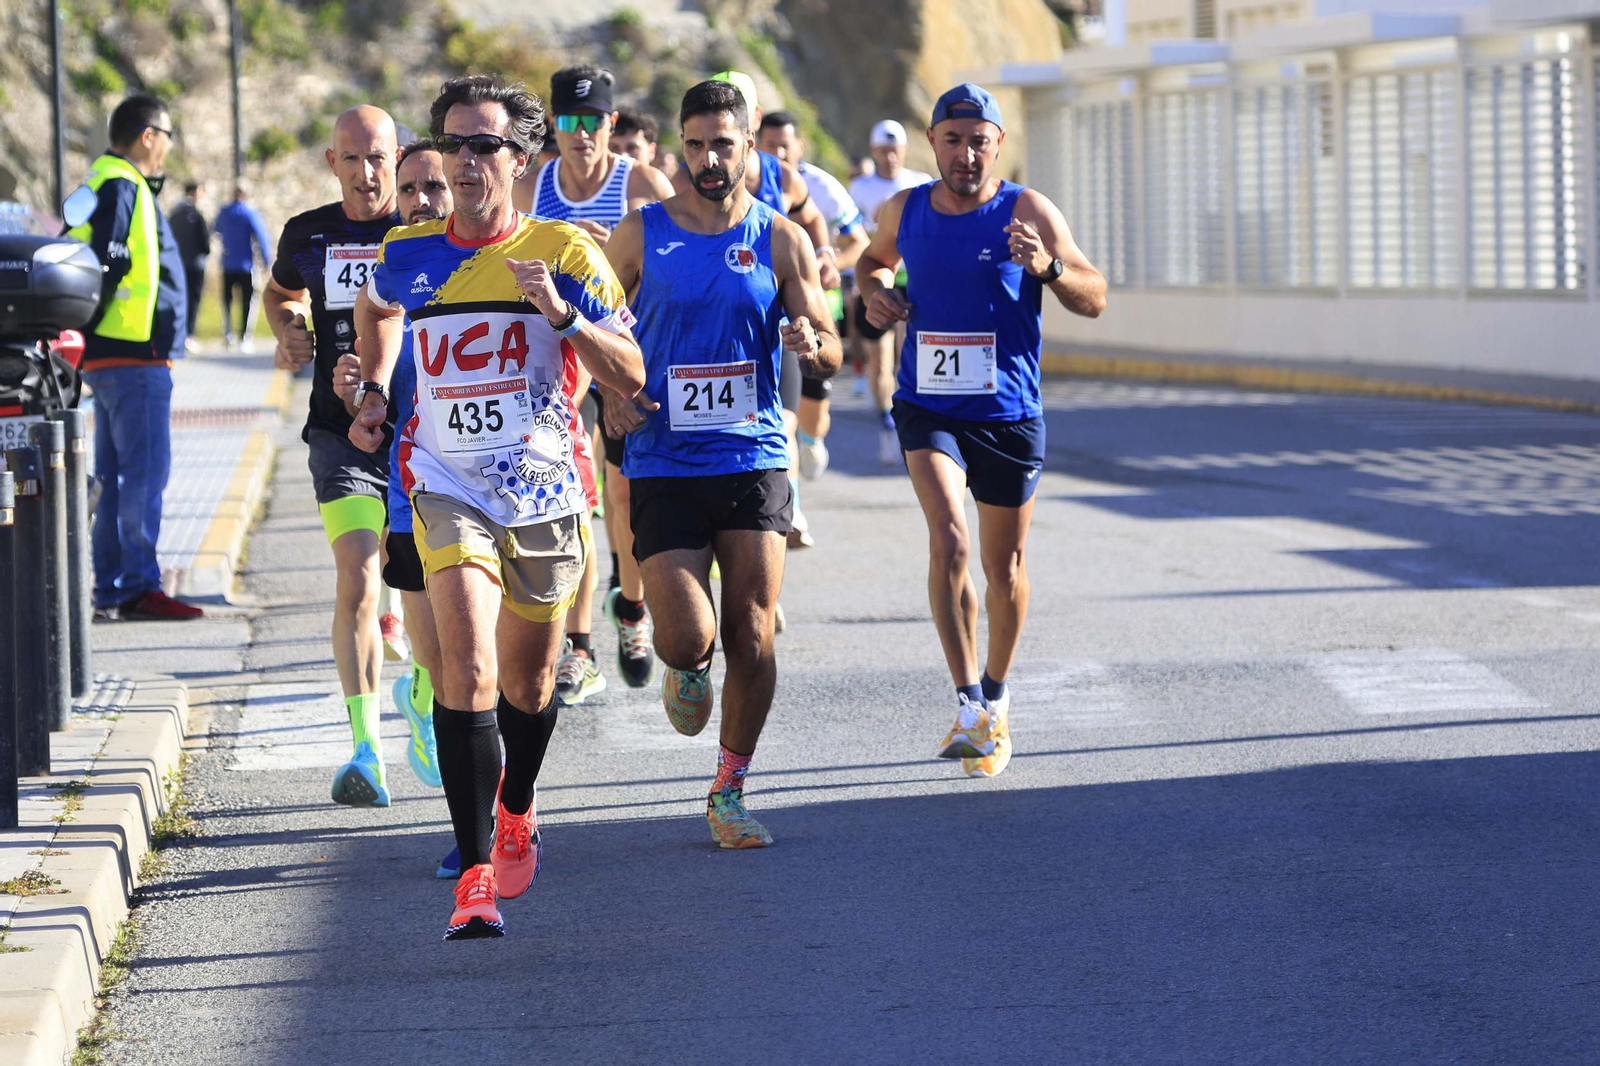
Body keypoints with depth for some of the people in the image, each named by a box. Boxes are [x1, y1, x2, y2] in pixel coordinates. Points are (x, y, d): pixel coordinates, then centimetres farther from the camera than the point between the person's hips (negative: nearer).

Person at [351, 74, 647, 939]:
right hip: (447, 485, 0)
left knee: (527, 684, 16)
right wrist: (373, 390, 13)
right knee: (467, 664, -21)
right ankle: (476, 874, -21)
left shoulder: (565, 252, -5)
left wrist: (562, 315, -22)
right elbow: (376, 309, 28)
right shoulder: (408, 256, 2)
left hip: (546, 489, 0)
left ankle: (516, 812, 48)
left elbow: (630, 379, -8)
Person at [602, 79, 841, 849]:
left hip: (754, 460, 1)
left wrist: (810, 345, -20)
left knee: (752, 635, -2)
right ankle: (686, 670, 27)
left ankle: (729, 794, 14)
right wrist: (608, 392, -10)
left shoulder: (781, 241, 3)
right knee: (687, 637, -11)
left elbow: (830, 356, 4)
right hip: (664, 466, -1)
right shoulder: (640, 234, 1)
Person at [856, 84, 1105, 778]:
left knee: (1003, 568, 12)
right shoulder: (903, 211, 3)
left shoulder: (1028, 212, -7)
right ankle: (969, 707, -20)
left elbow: (1094, 300, -10)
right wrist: (875, 292, 2)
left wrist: (1050, 266, -30)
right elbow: (873, 260, 25)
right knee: (949, 542, -22)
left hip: (1009, 414, -1)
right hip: (927, 408, 1)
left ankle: (997, 697, 35)